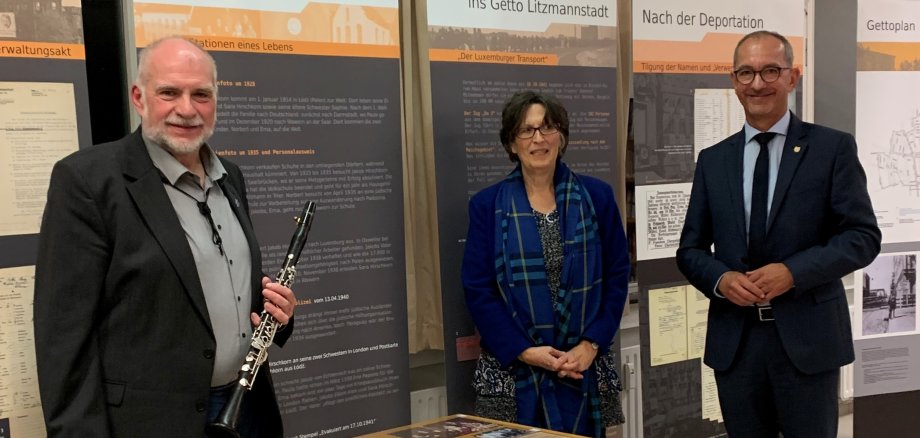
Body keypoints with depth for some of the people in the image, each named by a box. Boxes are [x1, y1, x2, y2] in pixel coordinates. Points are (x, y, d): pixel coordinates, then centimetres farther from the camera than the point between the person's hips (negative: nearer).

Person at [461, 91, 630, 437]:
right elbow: (477, 289, -4)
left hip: (585, 368, 2)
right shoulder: (488, 205, -1)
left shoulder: (597, 196, 3)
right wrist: (524, 351, -12)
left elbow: (617, 276, 3)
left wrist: (591, 344, -8)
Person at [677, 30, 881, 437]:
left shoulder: (832, 147, -1)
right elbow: (690, 248, 9)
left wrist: (793, 272, -19)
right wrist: (720, 278, -12)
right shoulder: (712, 160, 8)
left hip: (808, 336, -2)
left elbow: (864, 236, -5)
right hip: (734, 340, 3)